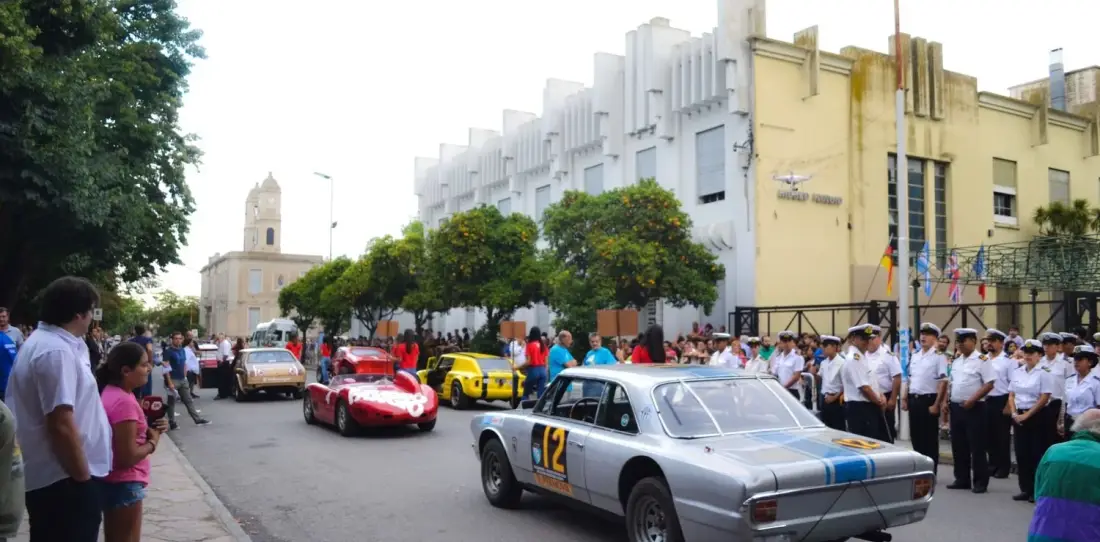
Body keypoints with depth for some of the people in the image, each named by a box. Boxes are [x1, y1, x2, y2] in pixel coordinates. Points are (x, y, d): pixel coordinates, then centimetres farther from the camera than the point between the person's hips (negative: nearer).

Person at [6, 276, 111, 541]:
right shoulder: (57, 351, -22)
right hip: (63, 480, -11)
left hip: (44, 476, 11)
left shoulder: (41, 340, 12)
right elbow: (62, 425, -26)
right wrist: (83, 477, -19)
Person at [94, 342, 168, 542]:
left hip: (111, 480, 9)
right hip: (124, 484, -9)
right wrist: (153, 441, -10)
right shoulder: (124, 402, -25)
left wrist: (149, 428, 1)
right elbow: (128, 456, -26)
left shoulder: (112, 391, 4)